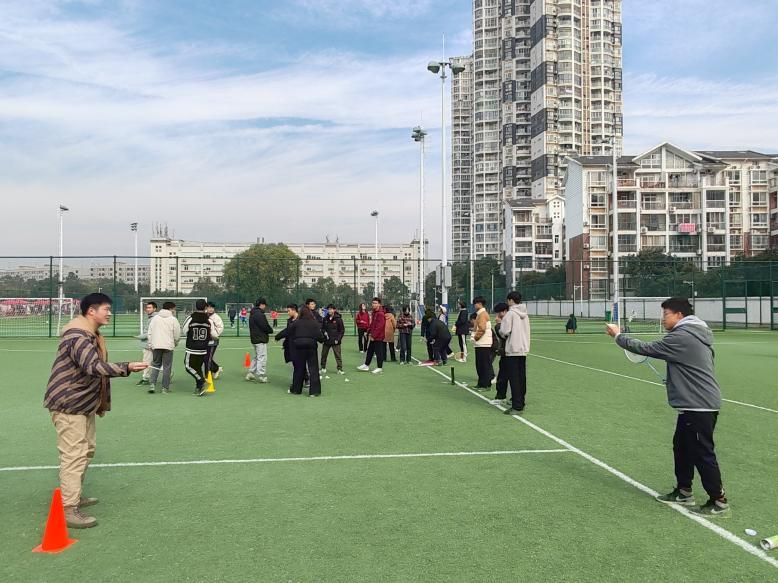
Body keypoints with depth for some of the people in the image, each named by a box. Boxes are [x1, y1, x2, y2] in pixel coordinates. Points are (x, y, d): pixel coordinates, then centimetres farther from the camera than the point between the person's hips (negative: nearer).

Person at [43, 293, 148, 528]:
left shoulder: (92, 335, 12)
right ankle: (69, 510, -5)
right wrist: (127, 367, -43)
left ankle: (74, 495, 33)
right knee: (73, 456, -10)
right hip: (68, 405, -11)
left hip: (84, 404, 11)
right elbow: (94, 366, -37)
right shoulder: (78, 337, -23)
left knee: (86, 450, 19)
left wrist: (102, 403, 23)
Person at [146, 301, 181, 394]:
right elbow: (177, 335, -3)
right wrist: (176, 343, 16)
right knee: (167, 367, 3)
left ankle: (152, 384, 3)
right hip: (168, 346, -4)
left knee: (155, 365, 16)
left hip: (156, 345, 4)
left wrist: (150, 344, 16)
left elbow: (150, 333, 9)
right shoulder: (173, 319, -4)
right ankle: (165, 388, 5)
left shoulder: (155, 318, 8)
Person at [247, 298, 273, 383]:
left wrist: (268, 331, 5)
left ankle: (250, 373, 22)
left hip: (254, 339, 10)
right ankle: (261, 376, -1)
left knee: (257, 357, 20)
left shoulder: (252, 314, 15)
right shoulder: (259, 314, -18)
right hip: (261, 339, -10)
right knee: (262, 358, -4)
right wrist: (271, 331, 0)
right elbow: (265, 326, -20)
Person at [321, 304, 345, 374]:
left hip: (335, 341, -5)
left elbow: (342, 330, -4)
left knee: (338, 355, -4)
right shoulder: (325, 319, 6)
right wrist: (324, 332, -3)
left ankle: (340, 369, 2)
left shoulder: (338, 319, -7)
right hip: (326, 340, 5)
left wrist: (338, 339, -11)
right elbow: (322, 327, 18)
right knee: (323, 355, 10)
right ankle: (323, 368, 23)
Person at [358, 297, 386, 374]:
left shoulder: (380, 314, -18)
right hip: (373, 337, 10)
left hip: (378, 337, -10)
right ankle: (366, 365, 27)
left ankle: (379, 368, 8)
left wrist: (373, 336, -20)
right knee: (370, 351, 17)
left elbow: (379, 326, -22)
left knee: (378, 352, -1)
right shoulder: (373, 313, 13)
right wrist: (369, 332, 12)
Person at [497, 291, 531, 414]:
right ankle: (521, 403, 18)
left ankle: (516, 406, -6)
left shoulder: (510, 313, -11)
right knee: (522, 378, 12)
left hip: (513, 350, -7)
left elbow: (505, 332, -16)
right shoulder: (525, 314, 12)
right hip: (524, 349, 7)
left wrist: (501, 323, 4)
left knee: (514, 379, -5)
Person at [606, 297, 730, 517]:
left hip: (699, 407, -11)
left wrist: (618, 336, -5)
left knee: (702, 454, -2)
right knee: (681, 446, 18)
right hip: (693, 405, 11)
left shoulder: (681, 337, -18)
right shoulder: (695, 334, 13)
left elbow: (646, 348, -15)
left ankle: (719, 502, 8)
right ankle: (684, 492, 28)